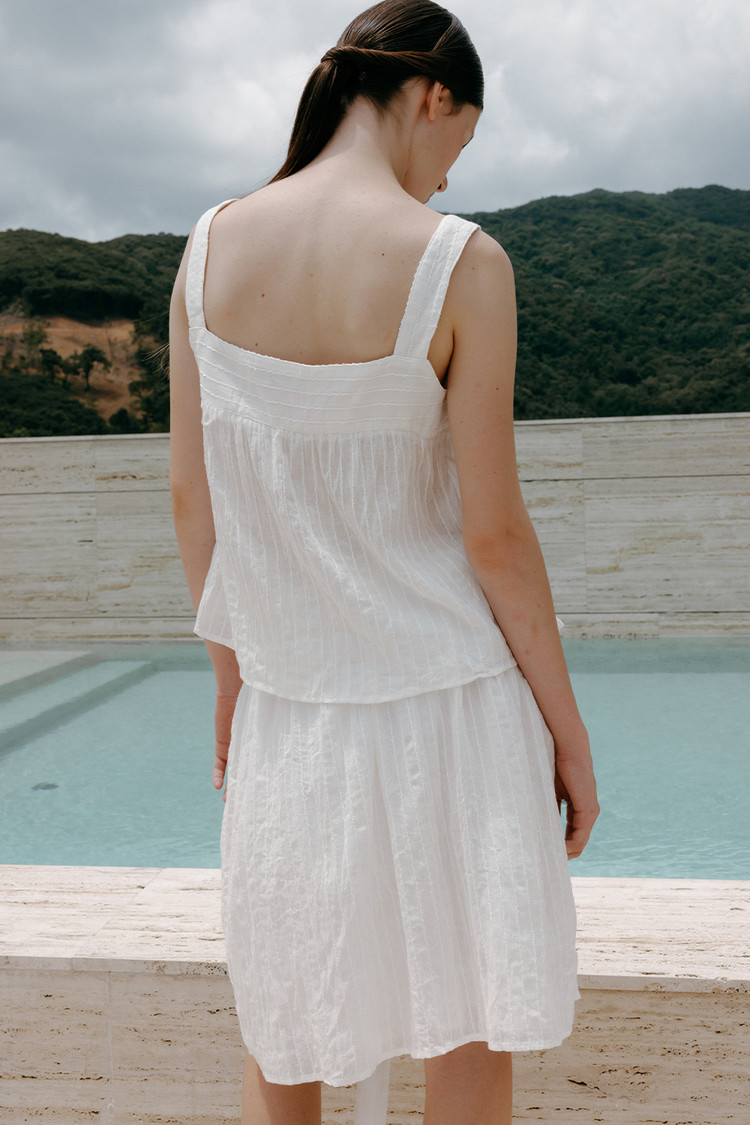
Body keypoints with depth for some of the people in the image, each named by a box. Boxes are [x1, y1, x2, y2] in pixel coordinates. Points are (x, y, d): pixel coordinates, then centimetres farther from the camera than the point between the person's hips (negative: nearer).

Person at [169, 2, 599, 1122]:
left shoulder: (210, 247, -1)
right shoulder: (461, 262, -14)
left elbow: (191, 495, 3)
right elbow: (491, 530, -14)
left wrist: (230, 675, 15)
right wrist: (566, 722, -1)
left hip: (288, 703, 4)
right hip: (444, 702, -3)